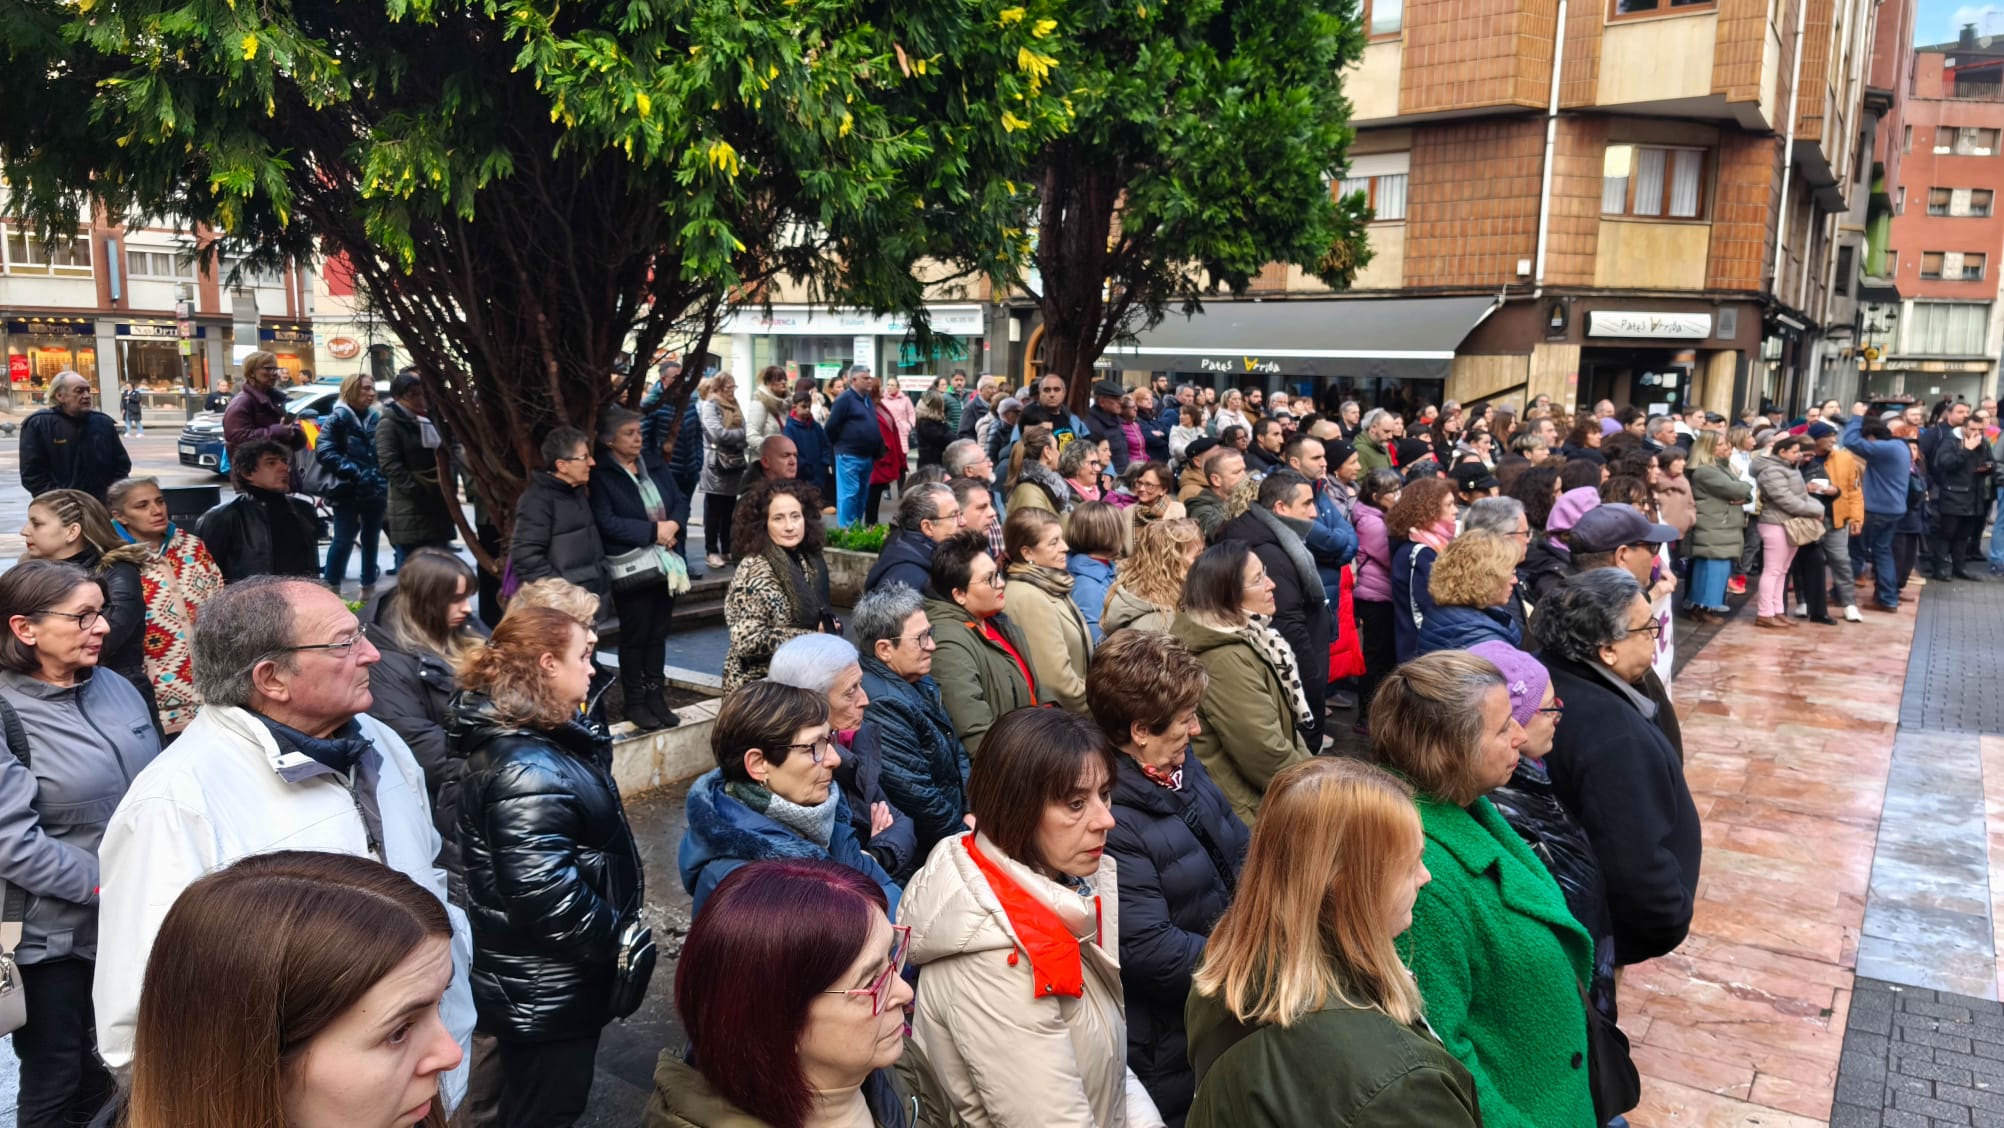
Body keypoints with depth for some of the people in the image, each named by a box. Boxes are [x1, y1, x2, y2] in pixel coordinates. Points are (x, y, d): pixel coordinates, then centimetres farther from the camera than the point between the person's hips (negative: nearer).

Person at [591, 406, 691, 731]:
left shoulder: (655, 464, 10)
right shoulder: (601, 476, -10)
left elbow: (681, 501, 11)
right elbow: (608, 522, -18)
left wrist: (674, 526, -10)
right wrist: (654, 531, -17)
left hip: (665, 563, 6)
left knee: (658, 633, 13)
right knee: (634, 636, 4)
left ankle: (656, 697, 23)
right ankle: (635, 702, 16)